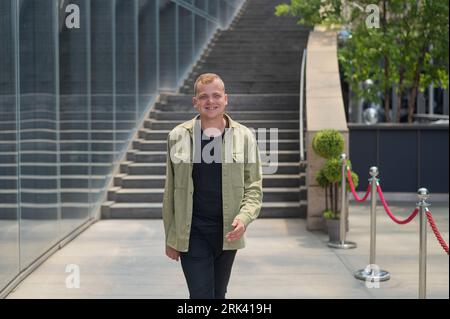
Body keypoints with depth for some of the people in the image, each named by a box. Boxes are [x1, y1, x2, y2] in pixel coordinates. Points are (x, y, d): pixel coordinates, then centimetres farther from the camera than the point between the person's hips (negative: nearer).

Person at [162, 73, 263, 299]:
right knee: (201, 295, -7)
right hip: (192, 232, -2)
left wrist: (244, 218, -14)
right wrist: (170, 237, 6)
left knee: (218, 295, 15)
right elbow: (170, 191, 5)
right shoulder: (178, 136, 0)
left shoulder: (244, 136, 1)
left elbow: (254, 186, 4)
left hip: (227, 232, 2)